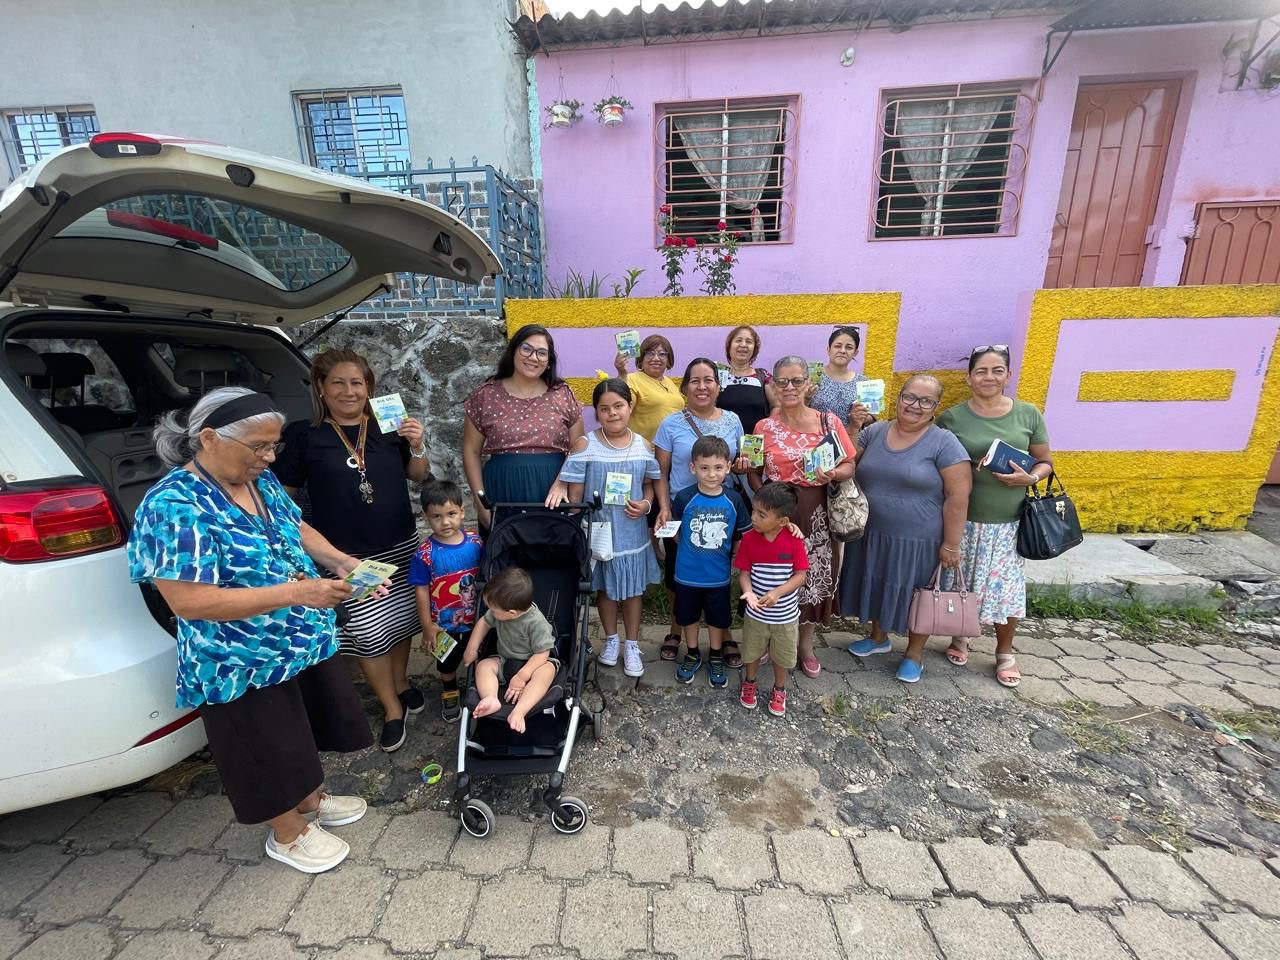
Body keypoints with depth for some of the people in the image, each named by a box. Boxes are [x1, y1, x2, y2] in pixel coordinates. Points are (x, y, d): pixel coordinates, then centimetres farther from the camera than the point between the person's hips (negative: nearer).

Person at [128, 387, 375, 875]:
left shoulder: (262, 480, -2)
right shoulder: (174, 506, -25)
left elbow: (296, 528, 10)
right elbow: (189, 601, -28)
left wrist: (340, 560, -8)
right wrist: (295, 592, -34)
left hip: (305, 641, 7)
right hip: (244, 665, -7)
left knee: (305, 730, 25)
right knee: (272, 750, 14)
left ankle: (312, 800, 50)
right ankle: (289, 834, 40)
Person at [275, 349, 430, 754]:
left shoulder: (387, 425, -1)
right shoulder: (303, 434, -5)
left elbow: (416, 475, 8)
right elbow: (283, 492, 1)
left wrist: (417, 446, -10)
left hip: (400, 545, 3)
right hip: (346, 555, -2)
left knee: (401, 618, 14)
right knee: (367, 631, 0)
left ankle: (401, 682, 40)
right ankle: (392, 708, 22)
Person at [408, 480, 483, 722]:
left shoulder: (475, 542, -14)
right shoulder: (425, 554, -22)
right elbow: (422, 591, -13)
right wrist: (427, 627, -9)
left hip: (477, 617, 2)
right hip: (444, 623, -2)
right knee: (447, 662, 24)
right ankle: (449, 693, 52)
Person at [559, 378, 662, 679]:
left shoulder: (644, 446, -3)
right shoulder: (585, 446, -11)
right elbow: (574, 496, -8)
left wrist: (646, 505, -11)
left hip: (632, 532, 2)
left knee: (633, 588, 14)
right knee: (604, 587, 17)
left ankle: (632, 645, 33)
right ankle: (611, 639, 39)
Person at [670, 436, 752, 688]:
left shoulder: (733, 500, -9)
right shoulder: (684, 498, -13)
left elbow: (743, 535, 2)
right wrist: (690, 548, -11)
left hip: (718, 575, 1)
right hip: (687, 574, 0)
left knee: (717, 618, 18)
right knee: (688, 615, 18)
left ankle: (716, 658, 41)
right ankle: (692, 655, 41)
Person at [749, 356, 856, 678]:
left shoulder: (829, 422, -1)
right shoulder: (764, 427, 1)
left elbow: (849, 466, 3)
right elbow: (754, 472, 4)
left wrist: (832, 474, -20)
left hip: (816, 515, 0)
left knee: (813, 577, 9)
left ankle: (805, 644, 33)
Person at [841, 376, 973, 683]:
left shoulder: (944, 443, -12)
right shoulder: (874, 432, 1)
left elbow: (957, 497, -13)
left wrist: (951, 545, -13)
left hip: (918, 540, -4)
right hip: (871, 534, 4)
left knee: (914, 596, 13)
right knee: (876, 587, 20)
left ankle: (913, 655, 35)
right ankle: (878, 637, 44)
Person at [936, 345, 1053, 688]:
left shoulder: (1028, 414, 2)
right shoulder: (952, 418, -4)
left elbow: (1046, 462, 8)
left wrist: (1030, 478, -11)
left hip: (1008, 522, 1)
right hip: (963, 519, -1)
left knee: (1007, 587, 6)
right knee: (960, 582, 10)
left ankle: (1005, 653, 29)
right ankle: (960, 637, 35)